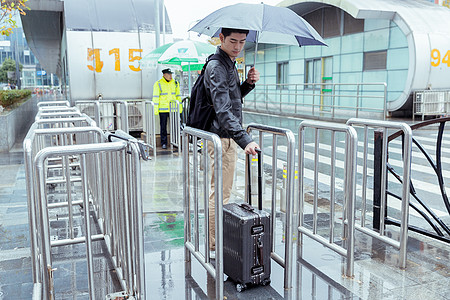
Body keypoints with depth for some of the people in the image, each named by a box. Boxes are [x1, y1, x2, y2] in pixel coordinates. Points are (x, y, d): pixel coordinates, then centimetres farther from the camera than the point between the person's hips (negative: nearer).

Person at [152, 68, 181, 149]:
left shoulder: (175, 83, 9)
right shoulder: (158, 84, -3)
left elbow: (178, 96, 15)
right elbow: (155, 97, -3)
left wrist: (180, 107, 12)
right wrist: (155, 109, -7)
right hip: (163, 109, -3)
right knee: (163, 126, 3)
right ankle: (164, 143, 12)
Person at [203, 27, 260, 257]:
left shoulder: (230, 64, 14)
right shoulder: (216, 67, -18)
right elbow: (223, 110, -29)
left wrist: (248, 83, 2)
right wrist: (245, 140, -38)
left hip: (228, 136, 10)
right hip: (222, 137, -10)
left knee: (221, 192, 19)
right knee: (219, 193, -3)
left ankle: (217, 241, 33)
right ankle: (215, 247, 8)